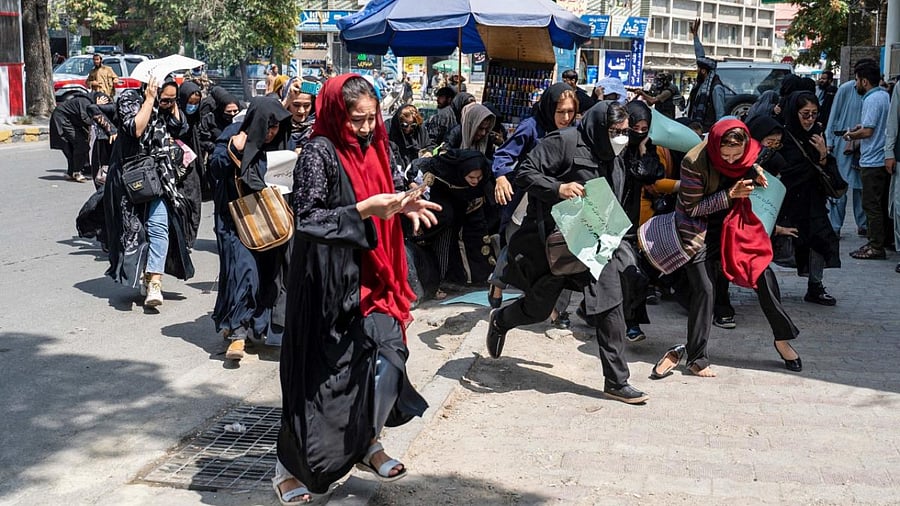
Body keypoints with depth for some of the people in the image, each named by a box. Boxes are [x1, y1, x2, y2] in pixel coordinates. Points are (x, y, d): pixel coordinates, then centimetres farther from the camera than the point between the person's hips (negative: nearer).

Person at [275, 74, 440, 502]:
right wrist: (365, 209, -27)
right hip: (328, 281, -7)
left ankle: (367, 445, 25)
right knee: (322, 372, 1)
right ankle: (289, 467, 18)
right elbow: (306, 219, -21)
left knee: (386, 357, 2)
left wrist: (402, 207, 1)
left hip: (369, 276, 7)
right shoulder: (320, 153, -14)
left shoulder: (371, 148, 9)